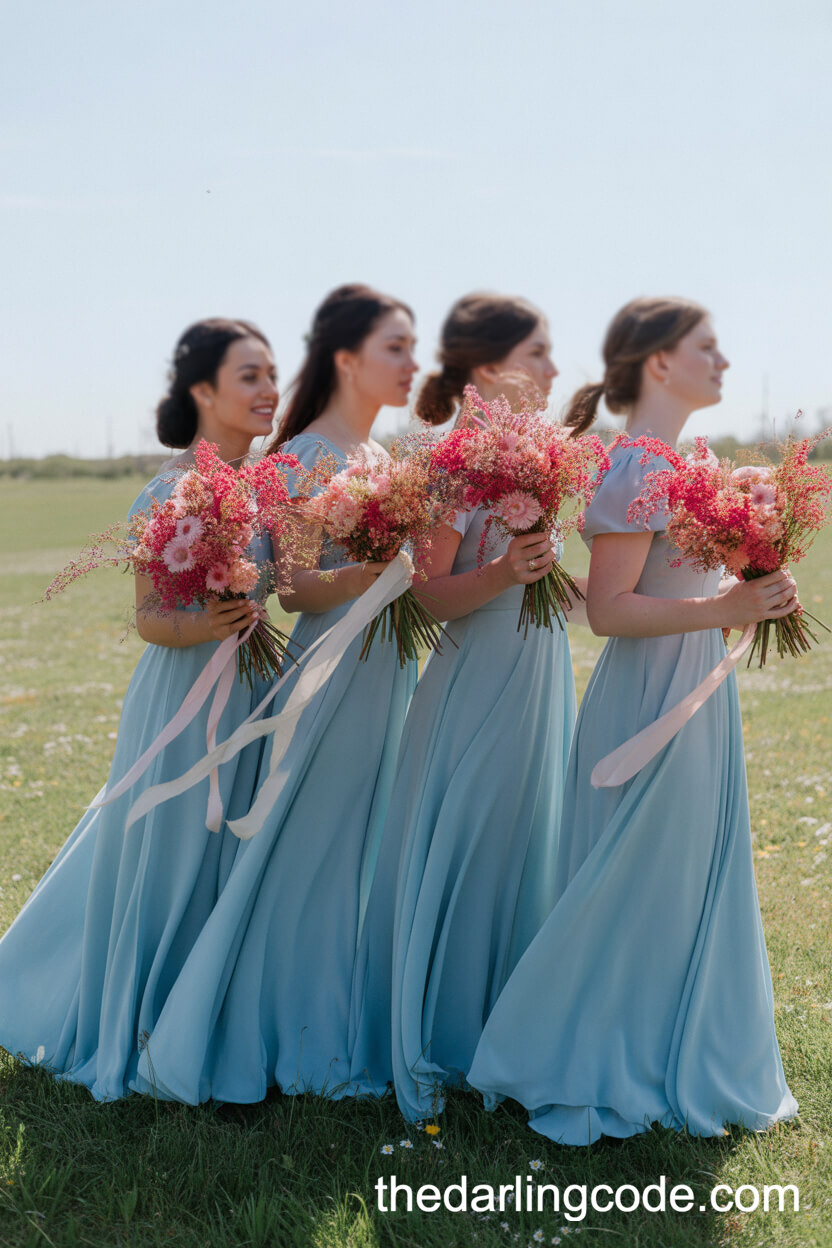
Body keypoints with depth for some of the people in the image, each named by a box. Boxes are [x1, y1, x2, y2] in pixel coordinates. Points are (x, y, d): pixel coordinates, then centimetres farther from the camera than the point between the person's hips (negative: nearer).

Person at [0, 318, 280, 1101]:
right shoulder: (169, 492, -14)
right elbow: (146, 619, -13)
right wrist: (201, 627, -30)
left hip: (252, 692, 7)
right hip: (186, 696, -6)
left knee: (234, 854, 14)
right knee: (172, 853, 4)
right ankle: (147, 1035, 23)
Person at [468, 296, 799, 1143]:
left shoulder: (672, 465, 12)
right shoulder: (636, 471, -17)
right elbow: (608, 609, -21)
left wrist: (746, 600, 7)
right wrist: (721, 609, -25)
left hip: (693, 698, 10)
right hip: (651, 701, -10)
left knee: (693, 879, 17)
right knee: (636, 890, 1)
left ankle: (673, 1066, 31)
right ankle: (584, 1073, 18)